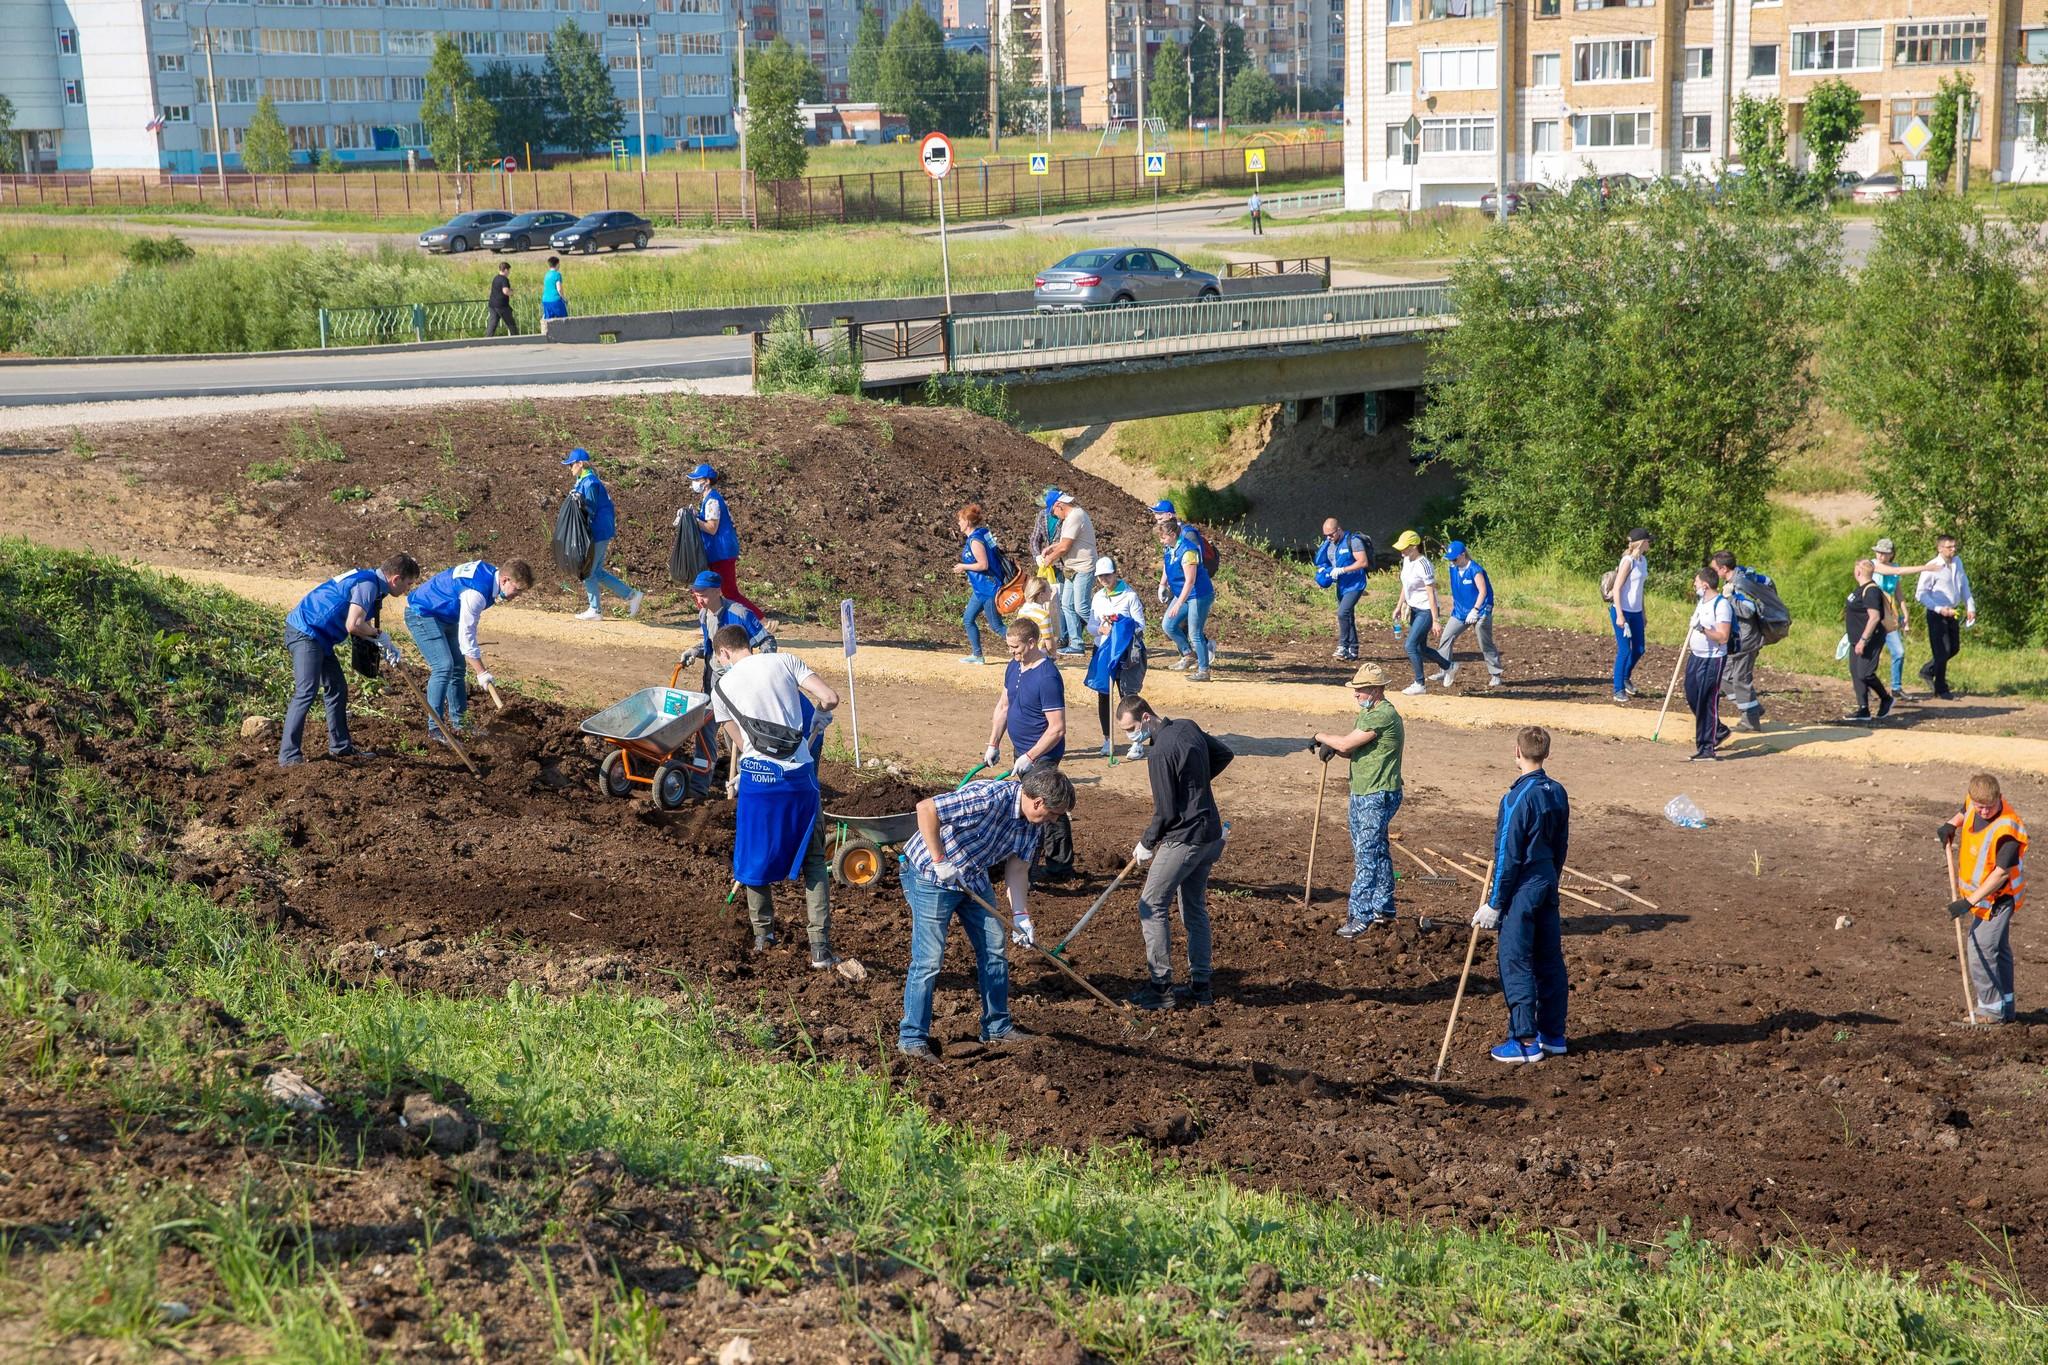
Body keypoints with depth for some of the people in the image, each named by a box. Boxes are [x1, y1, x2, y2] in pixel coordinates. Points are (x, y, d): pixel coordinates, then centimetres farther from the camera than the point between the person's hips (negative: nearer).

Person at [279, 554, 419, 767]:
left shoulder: (372, 583, 14)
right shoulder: (367, 584, -19)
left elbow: (363, 626, 15)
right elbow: (353, 625, -29)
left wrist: (386, 646, 0)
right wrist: (379, 634, -11)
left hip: (316, 636, 11)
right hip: (304, 632, -11)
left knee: (337, 688, 16)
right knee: (306, 692, -17)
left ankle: (340, 746, 25)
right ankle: (288, 755, -19)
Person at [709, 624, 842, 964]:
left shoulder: (722, 687, 3)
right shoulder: (785, 661, 3)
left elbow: (741, 744, 6)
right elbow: (831, 698, -6)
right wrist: (818, 714, 15)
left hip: (757, 778, -1)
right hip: (799, 776, 1)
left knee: (756, 857, 21)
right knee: (814, 860, 12)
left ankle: (763, 933, 33)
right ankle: (821, 948, 4)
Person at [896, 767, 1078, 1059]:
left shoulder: (1033, 824, -5)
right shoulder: (989, 798, -33)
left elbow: (1017, 870, 2)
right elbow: (926, 808, -36)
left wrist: (1021, 915, -9)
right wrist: (939, 860, -31)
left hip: (973, 879, 9)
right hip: (930, 877, -8)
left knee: (994, 951, 11)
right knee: (928, 960, -8)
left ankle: (997, 1028, 24)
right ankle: (911, 1038, 4)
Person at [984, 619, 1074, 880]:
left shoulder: (1047, 677, -24)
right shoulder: (1014, 667, 4)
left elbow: (1057, 728, -25)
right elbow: (1003, 706, 16)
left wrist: (1029, 757, -25)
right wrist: (993, 745, 14)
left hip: (1041, 755, -9)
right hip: (1022, 751, 9)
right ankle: (1061, 865, 27)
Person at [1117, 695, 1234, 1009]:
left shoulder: (1160, 753, -21)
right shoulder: (1189, 728, 5)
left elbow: (1166, 813, -18)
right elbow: (1224, 754, 21)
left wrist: (1146, 844, -3)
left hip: (1183, 839, -9)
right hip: (1210, 835, 9)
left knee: (1152, 907, -2)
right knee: (1195, 909, 17)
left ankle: (1161, 989, -2)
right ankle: (1201, 985, 22)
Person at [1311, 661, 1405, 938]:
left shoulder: (1383, 715, -19)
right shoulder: (1367, 712, 15)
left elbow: (1346, 743, -20)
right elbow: (1350, 748, 16)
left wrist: (1322, 737, -2)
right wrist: (1329, 748, -5)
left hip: (1378, 796, -11)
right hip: (1361, 794, 11)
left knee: (1367, 854, -11)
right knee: (1376, 852, 18)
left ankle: (1361, 915, -11)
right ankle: (1384, 909, 28)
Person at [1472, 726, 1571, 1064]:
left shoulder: (1517, 799, -19)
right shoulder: (1558, 793, 4)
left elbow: (1508, 856, -17)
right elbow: (1561, 847, 13)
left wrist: (1495, 904, -11)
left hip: (1522, 890, -8)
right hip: (1548, 884, 8)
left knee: (1516, 963, -1)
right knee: (1550, 960, 13)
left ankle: (1526, 1040, 2)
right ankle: (1554, 1034, 20)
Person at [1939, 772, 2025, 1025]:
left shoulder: (2007, 829, -30)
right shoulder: (1974, 804, -8)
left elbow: (2001, 873, -28)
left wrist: (1969, 901, -27)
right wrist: (1952, 824, -1)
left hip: (1996, 897, -9)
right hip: (1978, 893, 9)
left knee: (1981, 950, -9)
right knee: (1998, 950, 18)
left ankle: (1991, 1009, 2)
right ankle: (2005, 1008, 30)